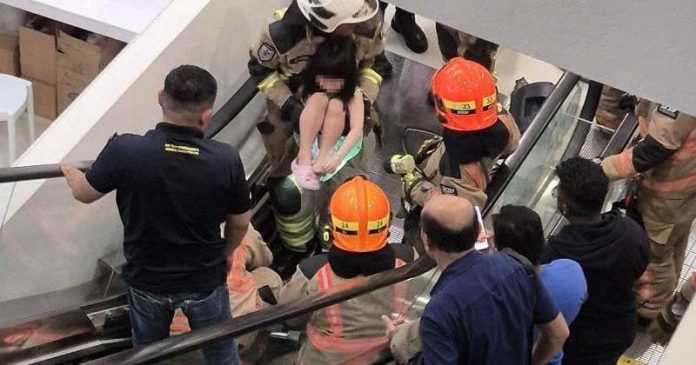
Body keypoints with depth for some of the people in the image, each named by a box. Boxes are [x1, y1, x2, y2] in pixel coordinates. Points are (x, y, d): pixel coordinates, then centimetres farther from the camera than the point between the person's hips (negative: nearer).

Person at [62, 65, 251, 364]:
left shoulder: (124, 151, -26)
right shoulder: (226, 160, -23)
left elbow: (84, 193, -6)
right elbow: (240, 224, -6)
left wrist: (69, 171, 19)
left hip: (146, 280, 1)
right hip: (205, 280, 0)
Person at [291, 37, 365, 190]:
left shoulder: (354, 94, -17)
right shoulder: (311, 88, -7)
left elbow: (357, 129, -28)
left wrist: (338, 157, -39)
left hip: (339, 141, -1)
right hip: (309, 138, 1)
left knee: (336, 105, -29)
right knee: (318, 99, -27)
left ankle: (322, 159, -35)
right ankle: (304, 157, -35)